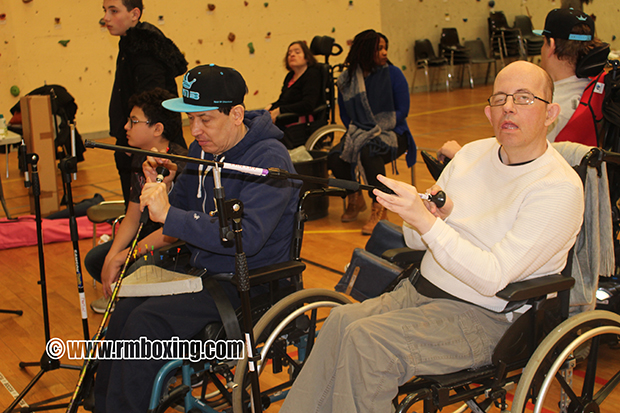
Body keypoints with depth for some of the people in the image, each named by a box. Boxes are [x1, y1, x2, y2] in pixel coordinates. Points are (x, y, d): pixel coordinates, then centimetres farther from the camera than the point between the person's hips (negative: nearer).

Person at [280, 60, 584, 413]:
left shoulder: (560, 188, -13)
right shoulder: (473, 153, 9)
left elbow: (493, 278, -23)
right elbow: (415, 241, 13)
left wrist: (426, 221, -30)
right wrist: (435, 212, -10)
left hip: (485, 317, -6)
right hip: (423, 290, 7)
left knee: (365, 339, -26)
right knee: (342, 319, -20)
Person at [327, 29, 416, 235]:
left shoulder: (392, 74, -4)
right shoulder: (347, 79, 4)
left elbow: (402, 110, -6)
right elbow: (344, 113, 13)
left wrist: (377, 130, -16)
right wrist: (354, 132, -6)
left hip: (391, 134, -4)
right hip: (360, 133, 4)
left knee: (368, 151, -36)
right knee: (334, 158, -23)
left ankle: (379, 210, -24)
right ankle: (355, 199, 7)